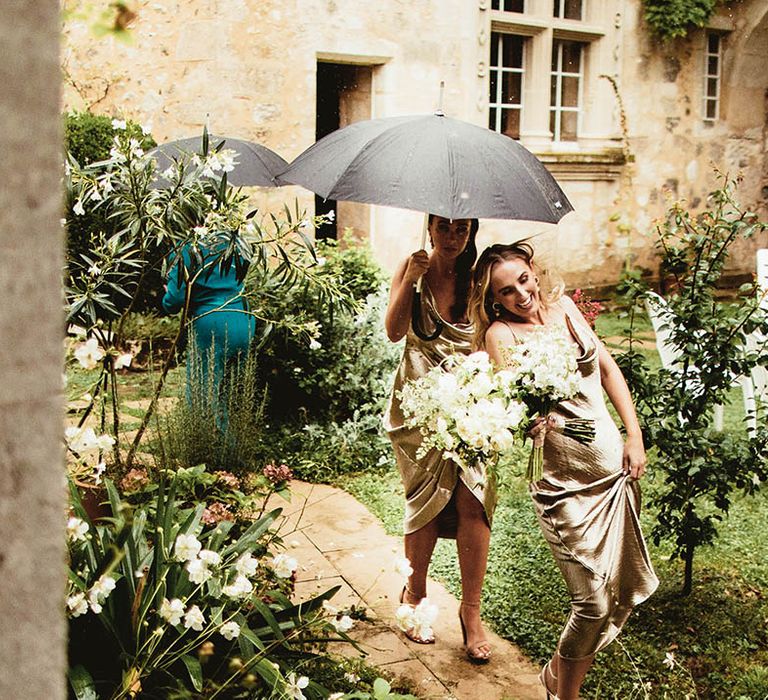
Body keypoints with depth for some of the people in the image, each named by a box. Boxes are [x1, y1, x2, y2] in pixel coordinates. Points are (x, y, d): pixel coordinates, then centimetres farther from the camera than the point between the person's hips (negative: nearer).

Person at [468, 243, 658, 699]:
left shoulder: (562, 306, 6)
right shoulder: (501, 333, -10)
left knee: (628, 587, 13)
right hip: (566, 481, -6)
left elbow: (609, 368, 11)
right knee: (594, 600, -7)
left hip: (616, 467, 6)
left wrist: (635, 436, 5)